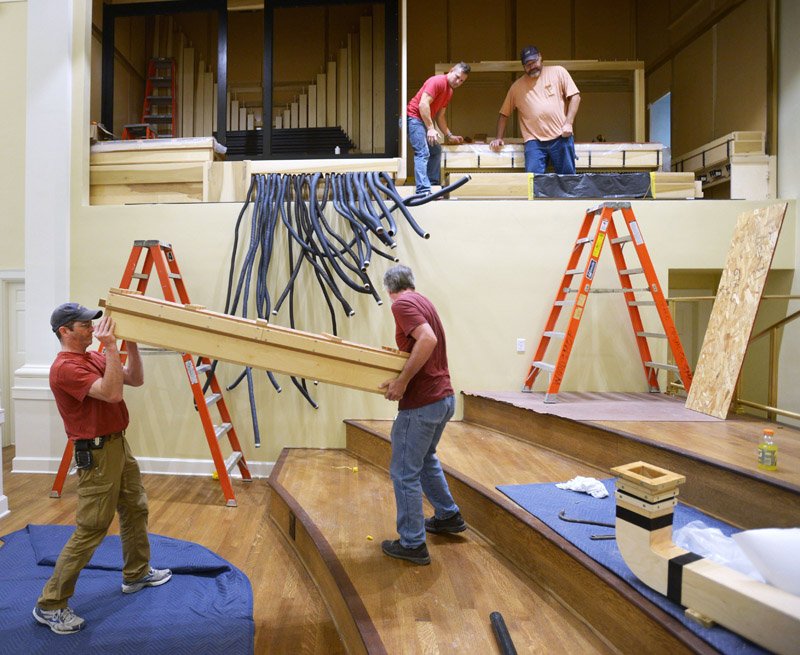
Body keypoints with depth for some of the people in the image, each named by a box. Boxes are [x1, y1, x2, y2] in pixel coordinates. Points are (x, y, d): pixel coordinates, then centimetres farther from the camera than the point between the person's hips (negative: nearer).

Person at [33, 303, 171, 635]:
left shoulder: (95, 357, 9)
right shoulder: (65, 368, -20)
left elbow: (136, 380, 6)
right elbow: (112, 393, -31)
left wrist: (131, 344, -5)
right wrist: (111, 348, -32)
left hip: (119, 445, 10)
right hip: (96, 454, -10)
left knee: (136, 510, 20)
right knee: (91, 530, -2)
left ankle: (137, 573, 38)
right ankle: (50, 605, 13)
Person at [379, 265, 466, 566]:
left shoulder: (402, 303, -13)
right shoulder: (423, 302, 14)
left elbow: (428, 339, -28)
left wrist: (403, 380, -25)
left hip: (421, 403, -9)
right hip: (444, 397, 9)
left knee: (404, 472, 4)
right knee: (425, 459, 28)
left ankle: (412, 544, 16)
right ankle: (448, 515, 41)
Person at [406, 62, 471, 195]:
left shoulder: (449, 92, 16)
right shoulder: (438, 81, -13)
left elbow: (439, 116, 21)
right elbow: (423, 104, -23)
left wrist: (449, 135, 15)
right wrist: (431, 128, -26)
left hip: (424, 121, 11)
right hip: (414, 118, -11)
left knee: (436, 150, 14)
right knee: (423, 153, -19)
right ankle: (423, 191, -25)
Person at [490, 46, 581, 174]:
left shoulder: (558, 72, 9)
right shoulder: (516, 86, 14)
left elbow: (574, 96, 5)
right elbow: (504, 114, 17)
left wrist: (568, 123, -6)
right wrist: (499, 138, 7)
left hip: (561, 137, 0)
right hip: (534, 141, 1)